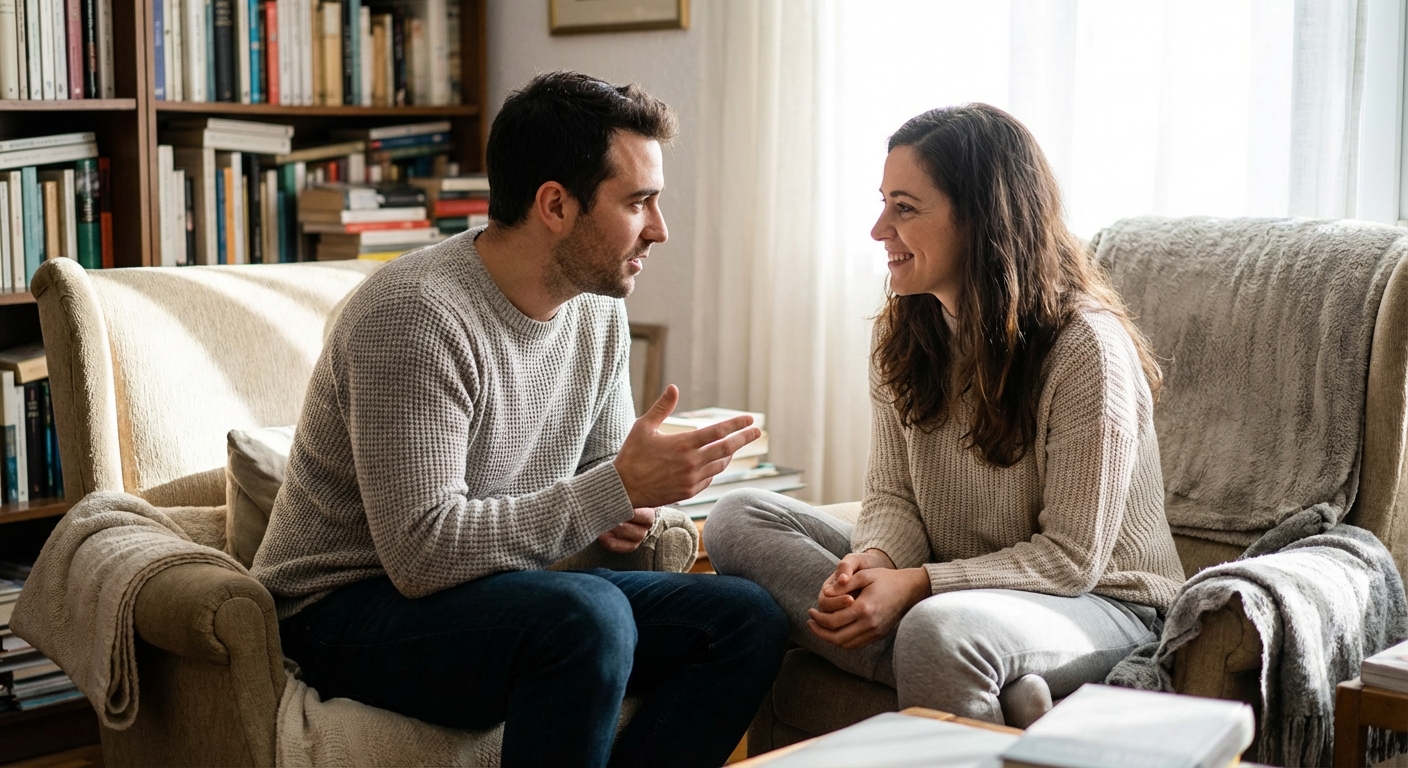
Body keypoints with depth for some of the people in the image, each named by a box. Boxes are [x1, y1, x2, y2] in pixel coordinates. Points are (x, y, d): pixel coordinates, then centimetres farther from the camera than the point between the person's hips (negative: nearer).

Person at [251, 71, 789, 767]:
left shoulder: (599, 307, 3)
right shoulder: (416, 315, -24)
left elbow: (605, 464, 16)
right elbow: (425, 550, -29)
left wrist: (626, 512, -9)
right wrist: (620, 487, -28)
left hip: (499, 589, 8)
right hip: (346, 612, -8)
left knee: (748, 620, -6)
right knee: (590, 615, -35)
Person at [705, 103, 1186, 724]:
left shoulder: (1087, 346, -19)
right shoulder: (903, 330, 2)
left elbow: (1071, 557, -17)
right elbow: (892, 494, 5)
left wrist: (915, 585, -27)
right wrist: (876, 558, -20)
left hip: (1100, 605, -8)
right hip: (951, 584, 8)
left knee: (938, 629, -42)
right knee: (740, 519, -11)